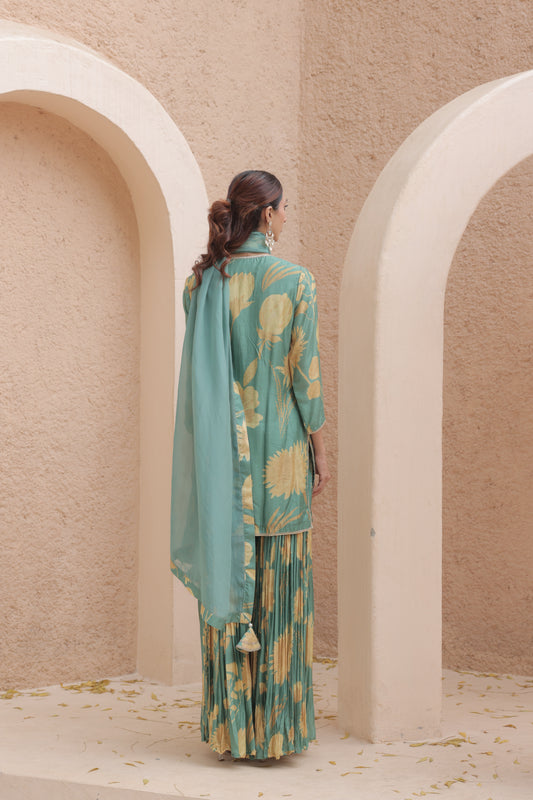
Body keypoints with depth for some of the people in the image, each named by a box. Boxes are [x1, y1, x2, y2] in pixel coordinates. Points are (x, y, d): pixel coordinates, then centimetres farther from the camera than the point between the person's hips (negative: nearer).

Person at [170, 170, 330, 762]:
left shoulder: (201, 282, 2)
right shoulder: (295, 282, -9)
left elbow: (202, 369, 3)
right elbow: (305, 374, -8)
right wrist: (319, 448, 0)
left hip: (222, 451, 4)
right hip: (281, 446, -3)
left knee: (230, 573, 9)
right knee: (281, 583, 4)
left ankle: (230, 723, 12)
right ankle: (277, 723, 8)